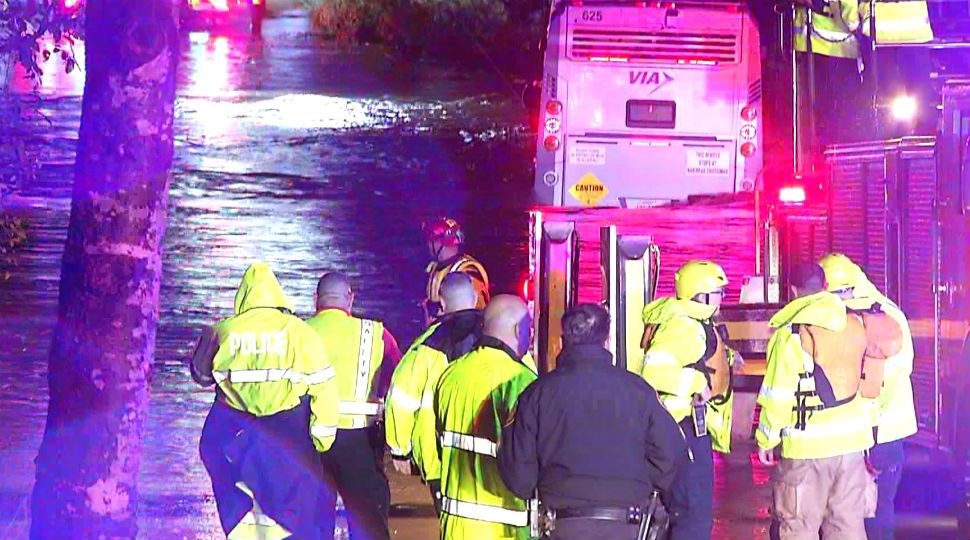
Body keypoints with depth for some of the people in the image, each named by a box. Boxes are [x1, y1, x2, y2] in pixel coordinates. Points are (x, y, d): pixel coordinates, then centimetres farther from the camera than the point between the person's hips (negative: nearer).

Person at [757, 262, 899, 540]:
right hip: (851, 436, 5)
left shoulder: (791, 333, -12)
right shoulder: (855, 324, 2)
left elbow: (778, 394, -11)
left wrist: (766, 439, -1)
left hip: (807, 443, -5)